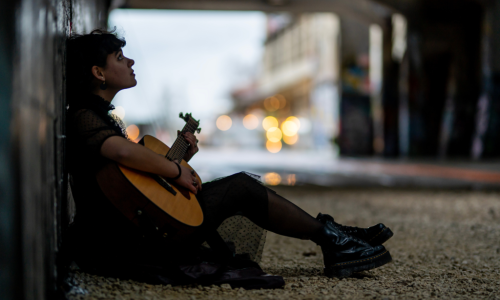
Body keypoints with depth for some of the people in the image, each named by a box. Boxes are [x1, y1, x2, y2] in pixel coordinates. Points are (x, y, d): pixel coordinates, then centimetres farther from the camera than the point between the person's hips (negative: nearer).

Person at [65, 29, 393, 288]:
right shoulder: (83, 118, -15)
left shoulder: (100, 116, 19)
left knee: (243, 186, 10)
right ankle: (331, 237, 8)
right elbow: (123, 151, -38)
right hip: (129, 241, -10)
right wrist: (175, 170, -23)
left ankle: (331, 237, 12)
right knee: (242, 188, -5)